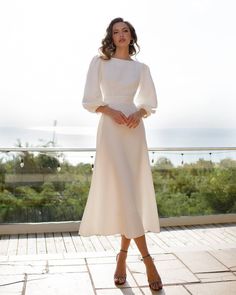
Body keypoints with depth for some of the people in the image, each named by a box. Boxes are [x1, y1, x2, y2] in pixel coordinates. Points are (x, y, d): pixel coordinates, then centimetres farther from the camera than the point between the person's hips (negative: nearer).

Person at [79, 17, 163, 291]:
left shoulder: (141, 68, 13)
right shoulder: (99, 62, 7)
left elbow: (150, 102, 16)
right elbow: (89, 100, 3)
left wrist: (139, 113, -5)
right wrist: (111, 111, -13)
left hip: (134, 129, 3)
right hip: (110, 128, -3)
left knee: (134, 192, -1)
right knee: (122, 191, -13)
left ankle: (122, 256, 12)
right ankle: (147, 259, -9)